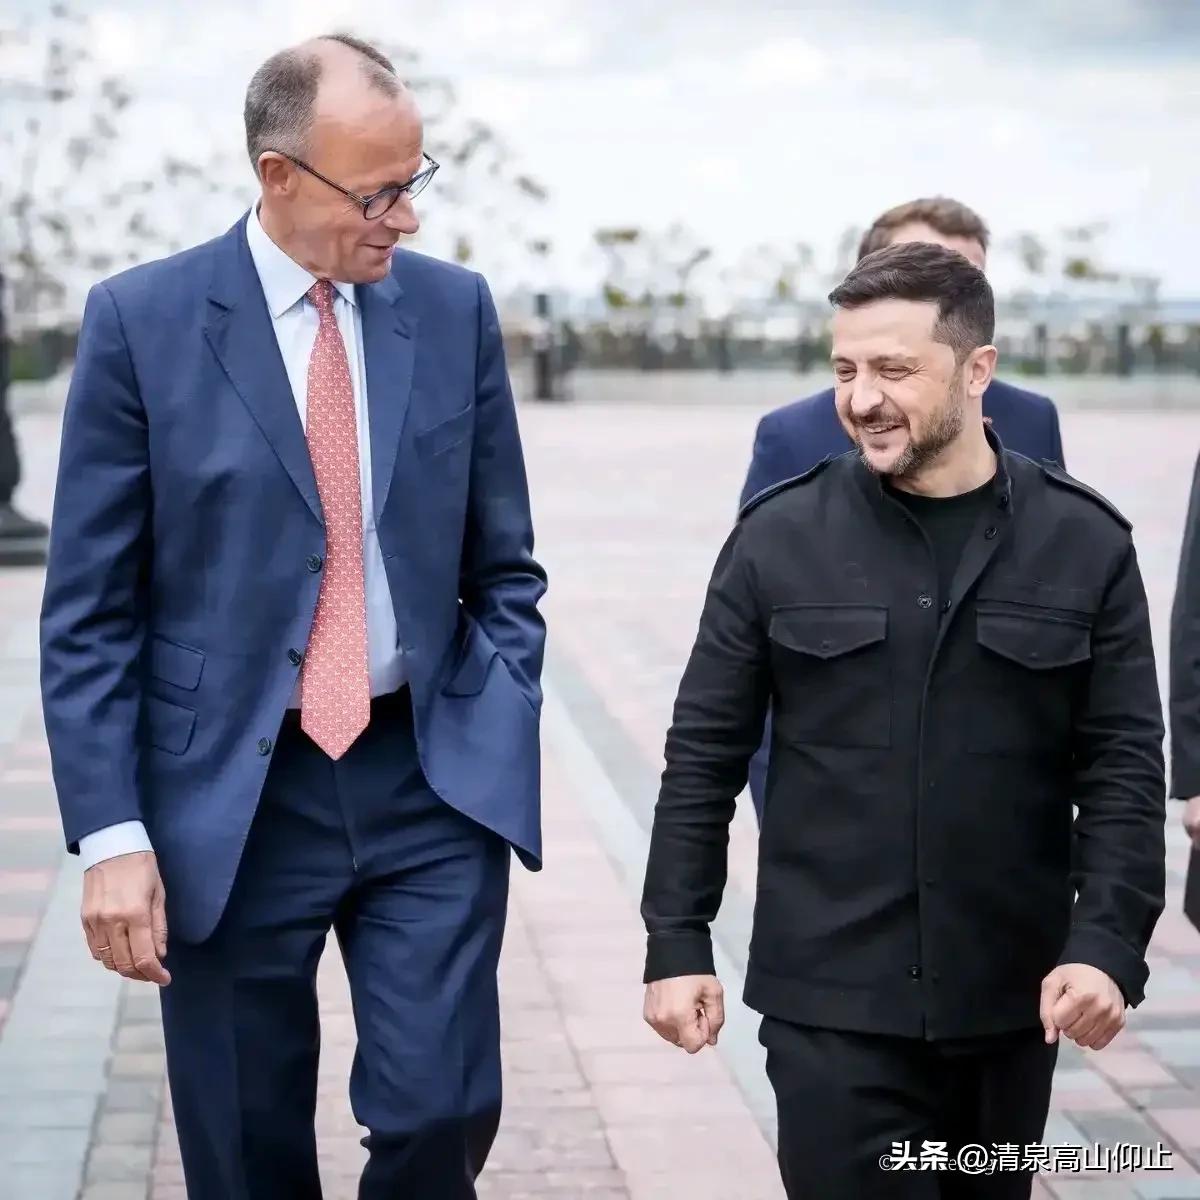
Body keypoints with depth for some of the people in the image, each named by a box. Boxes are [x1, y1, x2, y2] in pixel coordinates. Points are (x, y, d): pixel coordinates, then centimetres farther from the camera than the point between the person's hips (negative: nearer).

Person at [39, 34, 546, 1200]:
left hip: (430, 784, 2)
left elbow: (503, 570, 10)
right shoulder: (141, 319, -5)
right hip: (229, 799, -2)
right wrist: (111, 832, -11)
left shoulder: (456, 308, 4)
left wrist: (499, 746, -3)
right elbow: (88, 612, -5)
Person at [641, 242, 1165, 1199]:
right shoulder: (779, 537, -2)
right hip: (831, 998, -2)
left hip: (1013, 1000, 2)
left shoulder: (1085, 543, -1)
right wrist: (677, 941, -2)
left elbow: (1123, 768, -1)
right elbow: (705, 753, 2)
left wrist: (1108, 944, -12)